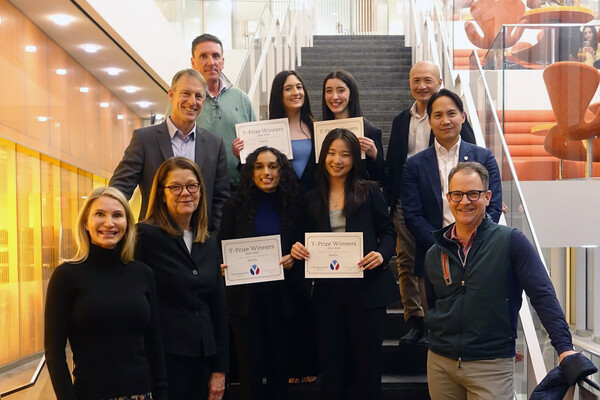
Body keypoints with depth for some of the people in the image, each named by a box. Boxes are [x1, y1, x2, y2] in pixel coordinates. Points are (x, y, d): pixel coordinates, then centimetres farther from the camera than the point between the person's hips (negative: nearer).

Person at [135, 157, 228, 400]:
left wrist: (220, 369, 7)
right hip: (163, 359, -5)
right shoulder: (146, 235, -7)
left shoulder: (209, 244, 10)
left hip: (203, 360, 6)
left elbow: (219, 309, 11)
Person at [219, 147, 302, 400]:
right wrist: (226, 267, -18)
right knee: (251, 367, 2)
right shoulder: (236, 205, 0)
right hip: (245, 296, -1)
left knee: (279, 365, 8)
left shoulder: (292, 205, 3)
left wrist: (293, 260, -12)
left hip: (281, 297, 2)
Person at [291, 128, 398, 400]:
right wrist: (297, 250, -8)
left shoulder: (369, 193, 0)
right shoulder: (313, 199, 9)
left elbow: (387, 232, 2)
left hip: (366, 288, -2)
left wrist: (382, 255, -17)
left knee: (367, 362, 3)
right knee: (331, 363, 8)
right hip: (327, 290, 3)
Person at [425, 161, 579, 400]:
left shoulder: (511, 241, -7)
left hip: (492, 366, -4)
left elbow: (543, 296, -12)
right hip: (440, 362, 5)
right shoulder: (434, 254, 7)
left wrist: (565, 348, -21)